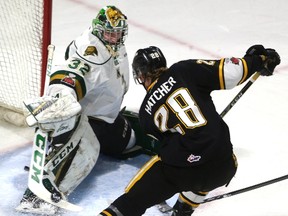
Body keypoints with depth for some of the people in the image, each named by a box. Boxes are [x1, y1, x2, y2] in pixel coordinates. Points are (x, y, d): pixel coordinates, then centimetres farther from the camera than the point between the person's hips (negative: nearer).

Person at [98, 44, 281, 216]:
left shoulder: (147, 111, 14)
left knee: (134, 197, 13)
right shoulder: (184, 70, 8)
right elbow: (227, 73, -1)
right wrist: (257, 59, 13)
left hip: (180, 169, -1)